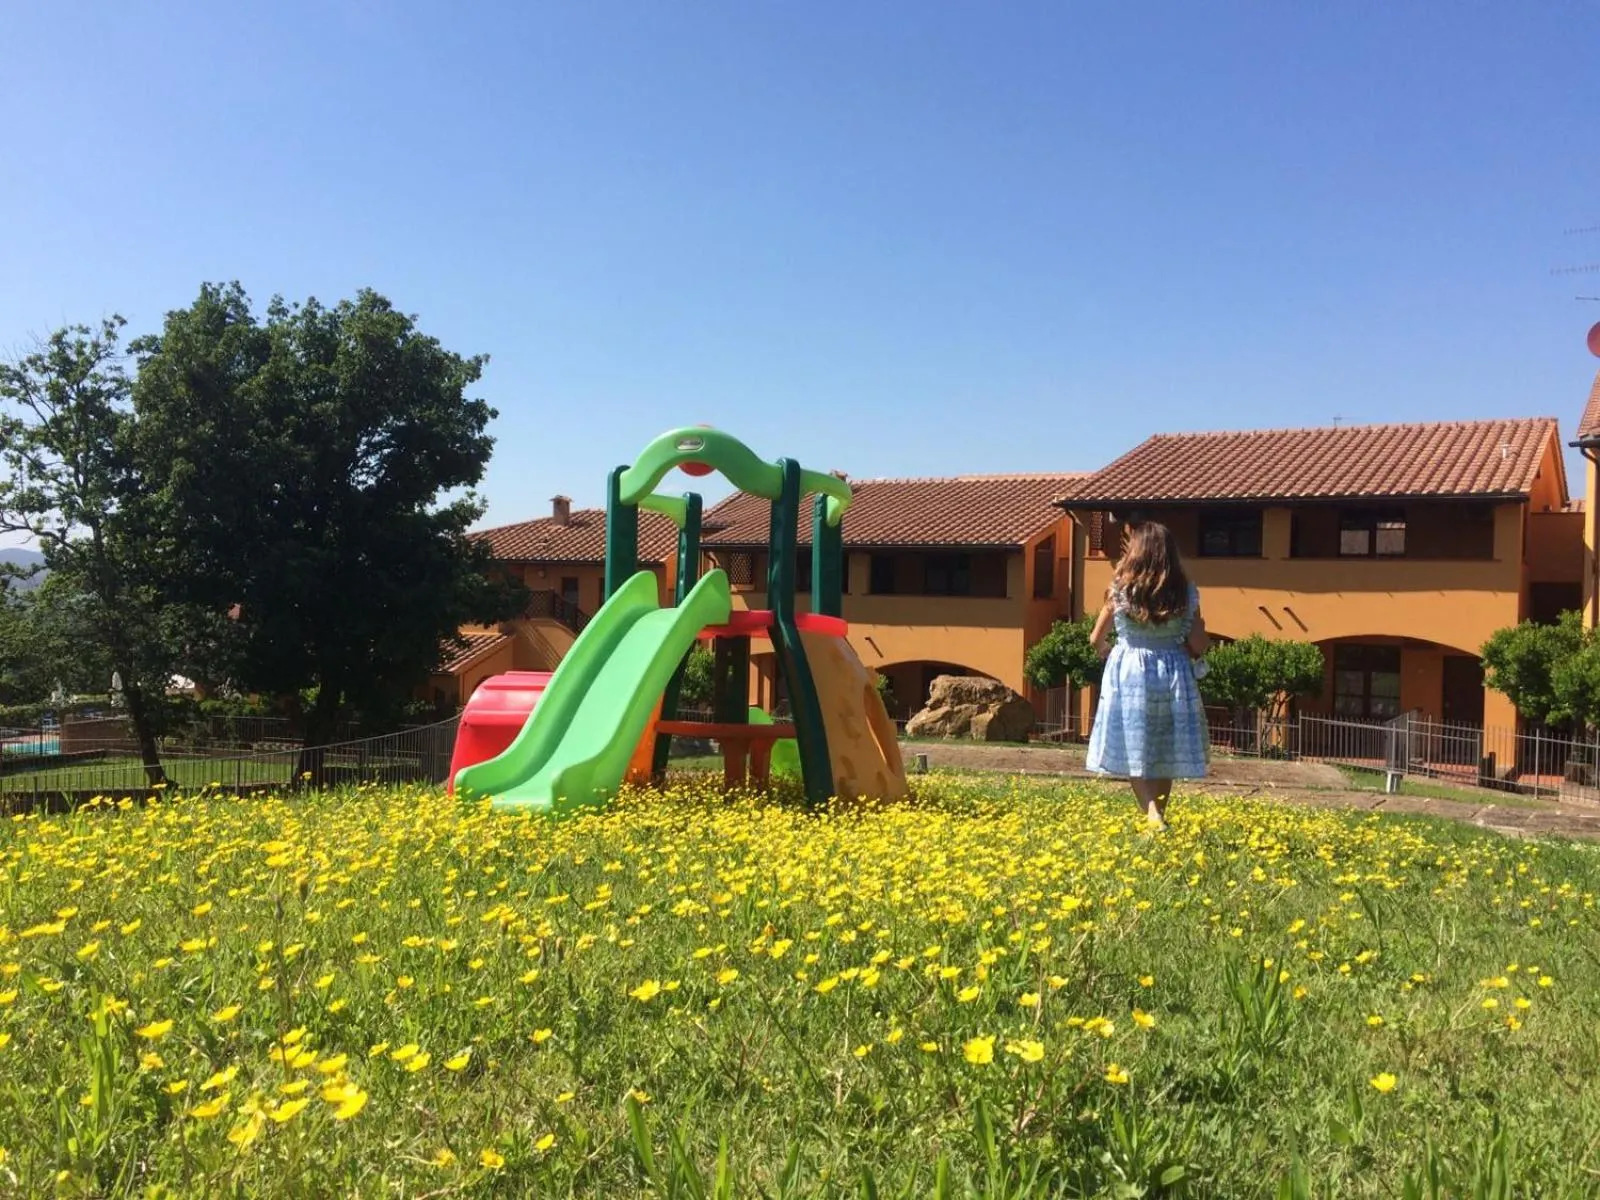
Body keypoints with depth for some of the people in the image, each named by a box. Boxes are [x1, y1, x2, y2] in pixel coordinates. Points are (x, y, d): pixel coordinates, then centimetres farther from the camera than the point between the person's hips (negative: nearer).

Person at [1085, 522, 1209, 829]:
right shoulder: (1186, 593, -2)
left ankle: (1153, 814, -12)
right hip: (1174, 676, 2)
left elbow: (1097, 639, 3)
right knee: (1165, 753, 16)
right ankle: (1158, 813, 24)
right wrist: (1191, 639, 22)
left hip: (1129, 673, -2)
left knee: (1134, 754, 5)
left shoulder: (1120, 590, -5)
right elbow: (1199, 646, -1)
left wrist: (1106, 651, 25)